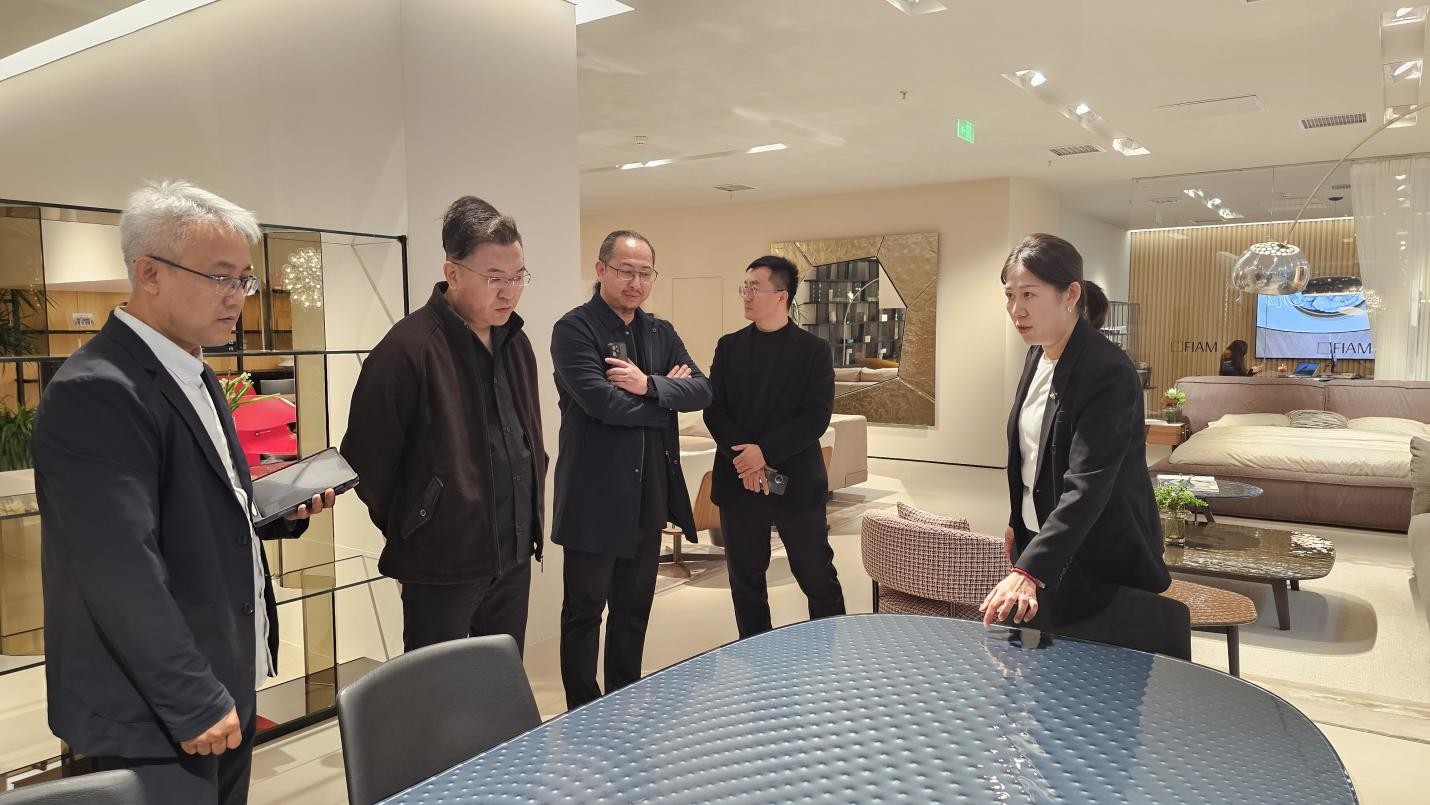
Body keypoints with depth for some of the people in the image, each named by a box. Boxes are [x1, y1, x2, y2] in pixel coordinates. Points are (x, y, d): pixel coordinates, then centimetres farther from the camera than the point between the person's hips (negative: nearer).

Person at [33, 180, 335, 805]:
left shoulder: (195, 377, 9)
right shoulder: (95, 393, -20)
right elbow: (123, 571, -24)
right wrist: (193, 703, -20)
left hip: (225, 688, 9)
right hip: (154, 715, -8)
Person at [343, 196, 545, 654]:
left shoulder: (515, 342, 7)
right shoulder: (409, 347, -17)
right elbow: (365, 457, -12)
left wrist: (530, 515, 13)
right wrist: (408, 532, -1)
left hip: (514, 556, 7)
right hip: (443, 565, -6)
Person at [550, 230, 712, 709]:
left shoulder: (661, 332, 10)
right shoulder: (574, 329, -11)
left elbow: (702, 391, -2)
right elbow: (603, 403, -23)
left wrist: (649, 386, -19)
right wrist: (667, 395, -9)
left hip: (649, 495, 6)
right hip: (595, 497, -6)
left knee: (635, 607, 18)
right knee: (585, 610, 8)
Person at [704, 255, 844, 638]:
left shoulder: (814, 350, -2)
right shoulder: (729, 347, 8)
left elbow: (816, 417, -10)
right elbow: (714, 409, 1)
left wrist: (764, 451, -19)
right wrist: (744, 459, -14)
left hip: (796, 481, -3)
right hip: (738, 482, 3)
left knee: (818, 578, 4)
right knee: (746, 578, 12)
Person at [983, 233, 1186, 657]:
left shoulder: (1108, 372, -24)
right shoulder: (1037, 355, 3)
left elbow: (1086, 486, -33)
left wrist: (1029, 570, -42)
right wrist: (1018, 522, 18)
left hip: (1101, 561, -8)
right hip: (1040, 540, 8)